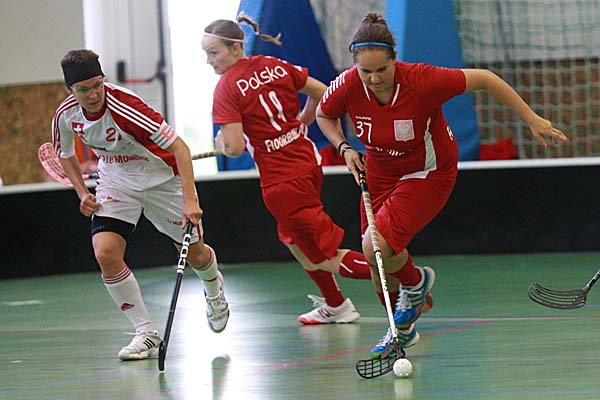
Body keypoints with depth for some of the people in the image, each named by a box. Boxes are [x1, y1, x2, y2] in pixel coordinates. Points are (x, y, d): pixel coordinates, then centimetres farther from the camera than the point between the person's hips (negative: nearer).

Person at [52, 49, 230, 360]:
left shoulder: (124, 107, -33)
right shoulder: (65, 115, -15)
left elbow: (178, 146, -35)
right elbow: (65, 154, 9)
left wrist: (189, 199, -43)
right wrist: (82, 193, -5)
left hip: (162, 179, -4)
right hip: (115, 182, 4)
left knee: (195, 254, 9)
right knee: (106, 253, -19)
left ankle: (214, 290, 48)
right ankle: (146, 333, -7)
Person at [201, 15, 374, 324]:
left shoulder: (227, 88, -16)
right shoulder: (275, 66, 4)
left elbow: (234, 147, -20)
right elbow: (321, 93, 10)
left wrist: (219, 143, 1)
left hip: (281, 181, -8)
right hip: (308, 163, 8)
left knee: (326, 259, 1)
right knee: (292, 240, 30)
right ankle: (335, 306, 42)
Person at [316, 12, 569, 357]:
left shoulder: (422, 81, -32)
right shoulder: (347, 87, -21)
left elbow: (484, 79, -20)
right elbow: (324, 115, 4)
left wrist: (532, 119, -17)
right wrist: (344, 147, -13)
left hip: (428, 174, -5)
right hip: (380, 172, 5)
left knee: (377, 248, -24)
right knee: (379, 270, 7)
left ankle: (415, 281, 11)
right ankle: (403, 330, 36)